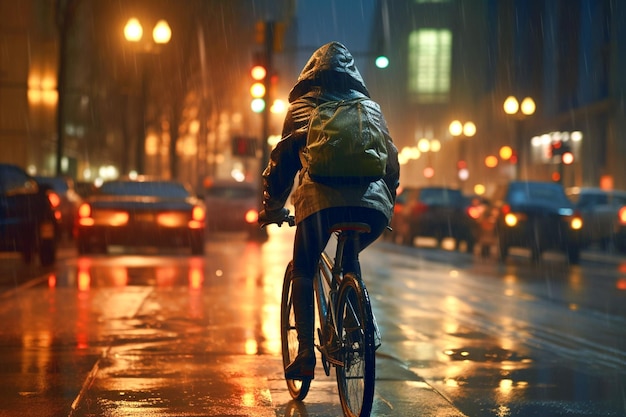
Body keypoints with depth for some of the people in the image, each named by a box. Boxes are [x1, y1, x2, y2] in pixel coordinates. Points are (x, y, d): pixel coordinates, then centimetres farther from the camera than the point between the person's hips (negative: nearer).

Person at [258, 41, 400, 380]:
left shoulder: (302, 107, 23)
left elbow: (282, 161, 23)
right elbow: (391, 161, 29)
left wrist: (272, 209, 34)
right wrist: (386, 204, 40)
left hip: (320, 199, -3)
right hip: (373, 203, 3)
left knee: (303, 273, 16)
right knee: (348, 262, 32)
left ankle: (306, 353, 3)